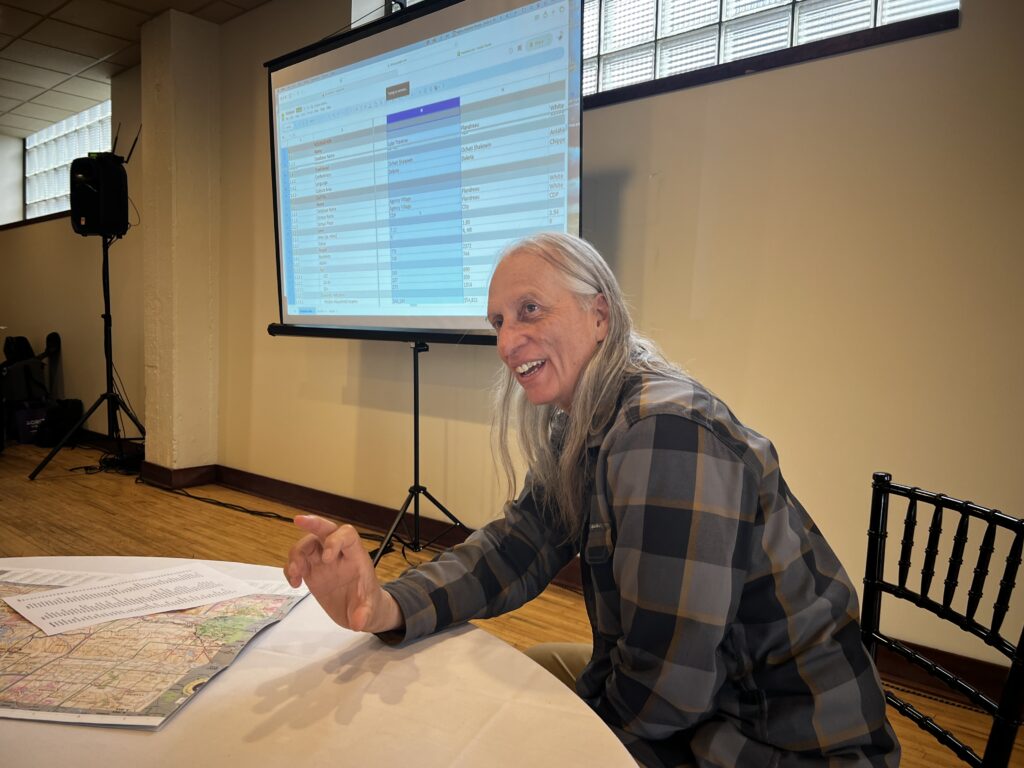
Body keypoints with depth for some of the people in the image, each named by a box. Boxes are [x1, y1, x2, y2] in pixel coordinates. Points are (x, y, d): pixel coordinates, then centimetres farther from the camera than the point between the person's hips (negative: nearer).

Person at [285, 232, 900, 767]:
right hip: (710, 699, 7)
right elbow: (520, 544, -7)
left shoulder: (668, 434, -30)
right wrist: (387, 607, -25)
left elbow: (669, 681, -28)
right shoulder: (581, 428, -1)